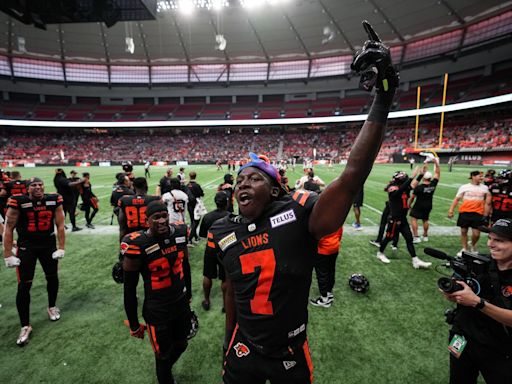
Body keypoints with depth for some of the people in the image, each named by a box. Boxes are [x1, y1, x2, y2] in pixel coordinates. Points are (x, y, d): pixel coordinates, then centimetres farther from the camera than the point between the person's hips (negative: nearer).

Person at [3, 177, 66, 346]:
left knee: (53, 277, 14)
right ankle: (25, 326, 14)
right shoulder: (18, 202, -14)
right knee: (24, 286, -1)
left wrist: (61, 248, -5)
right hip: (26, 247, -2)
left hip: (48, 245, 2)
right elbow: (9, 228, -7)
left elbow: (60, 225, -3)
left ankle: (52, 307, 40)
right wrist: (8, 255, -9)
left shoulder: (54, 200, -8)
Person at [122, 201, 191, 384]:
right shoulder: (137, 245, -23)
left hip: (181, 304, 5)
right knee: (164, 355, 15)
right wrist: (134, 324, -4)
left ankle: (164, 369, 55)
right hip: (157, 311, -5)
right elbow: (129, 289, -12)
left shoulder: (179, 233, -7)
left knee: (181, 345, 24)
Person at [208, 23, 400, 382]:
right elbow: (232, 290, 5)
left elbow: (351, 177, -33)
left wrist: (383, 99, -34)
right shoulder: (224, 232, -8)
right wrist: (229, 343, 15)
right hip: (243, 353, 3)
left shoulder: (298, 214, -22)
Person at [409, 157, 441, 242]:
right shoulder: (433, 184, -8)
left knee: (414, 219, 0)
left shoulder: (418, 187, -19)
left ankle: (416, 237, -7)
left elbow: (412, 197, -10)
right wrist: (436, 163, 6)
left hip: (419, 206, -6)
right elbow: (437, 173, 4)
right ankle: (425, 236, 32)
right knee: (425, 220, 19)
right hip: (428, 206, 6)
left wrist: (409, 205, 5)